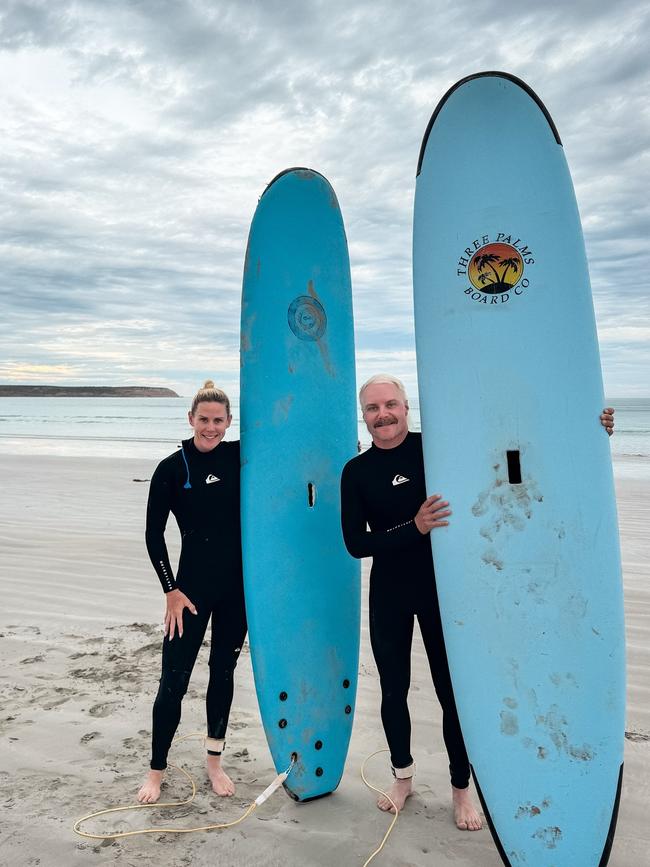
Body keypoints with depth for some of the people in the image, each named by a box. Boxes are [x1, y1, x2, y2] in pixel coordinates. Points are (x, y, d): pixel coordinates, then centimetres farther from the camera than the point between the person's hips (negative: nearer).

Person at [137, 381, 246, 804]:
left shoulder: (238, 456, -1)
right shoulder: (172, 468, -7)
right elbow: (154, 534, -3)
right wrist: (171, 590, -6)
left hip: (238, 586, 3)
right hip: (192, 587, -2)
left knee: (224, 673, 15)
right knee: (174, 681, 3)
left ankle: (215, 762, 32)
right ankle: (157, 770, 25)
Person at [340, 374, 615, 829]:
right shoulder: (357, 471, -5)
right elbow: (355, 543, -11)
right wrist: (415, 528, -26)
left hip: (442, 588, -1)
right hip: (389, 594, 2)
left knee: (452, 691, 7)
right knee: (393, 690, 15)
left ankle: (461, 790, 31)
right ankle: (403, 776, 40)